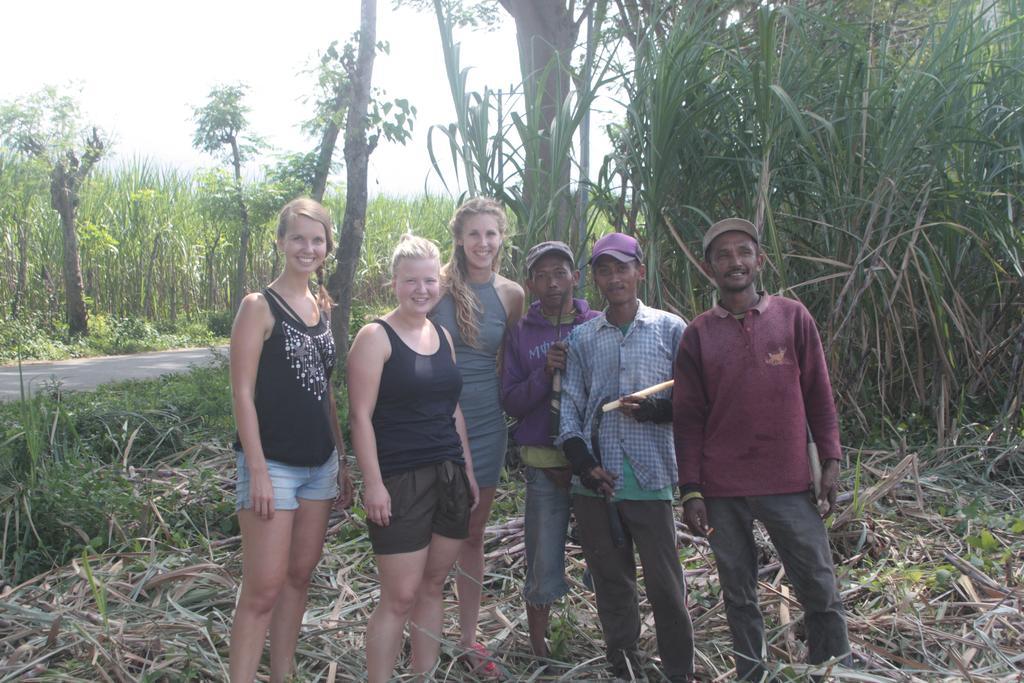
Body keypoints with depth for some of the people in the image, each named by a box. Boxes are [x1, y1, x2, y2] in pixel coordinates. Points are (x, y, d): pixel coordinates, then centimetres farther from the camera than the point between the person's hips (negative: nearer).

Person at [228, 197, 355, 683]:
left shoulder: (320, 306, 10)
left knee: (299, 575, 13)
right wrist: (257, 471, -17)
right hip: (273, 464, -7)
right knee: (262, 589, -5)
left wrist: (342, 461, 15)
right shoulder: (259, 306, -9)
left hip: (319, 463, 7)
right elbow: (242, 392, -13)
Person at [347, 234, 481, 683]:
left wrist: (468, 469, 15)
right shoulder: (376, 337, -7)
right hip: (400, 481, -6)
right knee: (400, 597, -4)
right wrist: (373, 483, -17)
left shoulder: (442, 336, 13)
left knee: (433, 586, 12)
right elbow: (360, 416, -11)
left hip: (449, 477, 6)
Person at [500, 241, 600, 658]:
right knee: (544, 567, 6)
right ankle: (539, 649, 25)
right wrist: (545, 373, -16)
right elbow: (510, 402, -1)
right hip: (545, 464, 0)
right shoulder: (521, 334, 4)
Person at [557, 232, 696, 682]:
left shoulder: (670, 329, 3)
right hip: (595, 481, 3)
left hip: (650, 477, -2)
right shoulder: (582, 337, 10)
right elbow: (569, 404, 7)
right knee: (610, 581, 12)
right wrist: (583, 463, -5)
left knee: (665, 583, 2)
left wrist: (655, 409, -15)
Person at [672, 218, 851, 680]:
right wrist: (691, 490, -2)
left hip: (789, 484, 0)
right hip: (722, 491, 1)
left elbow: (818, 394, 7)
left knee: (821, 590, 3)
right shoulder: (698, 334, 3)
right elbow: (688, 417, 3)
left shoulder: (793, 317, 4)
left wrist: (831, 460, -1)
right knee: (739, 596, 10)